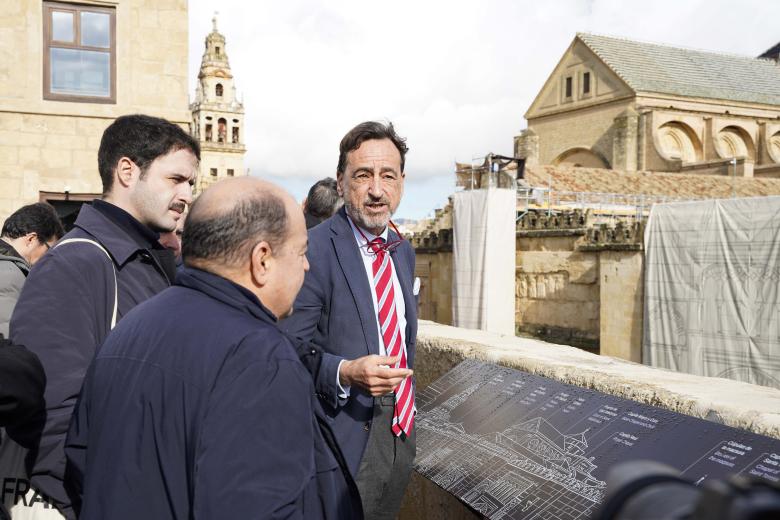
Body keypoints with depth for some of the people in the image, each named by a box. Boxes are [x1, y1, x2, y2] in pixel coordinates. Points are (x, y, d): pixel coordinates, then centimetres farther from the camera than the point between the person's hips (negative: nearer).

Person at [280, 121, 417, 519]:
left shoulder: (403, 251, 8)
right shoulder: (312, 250, -17)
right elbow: (290, 350, -18)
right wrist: (345, 372, -33)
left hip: (400, 432, 7)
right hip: (344, 438, -7)